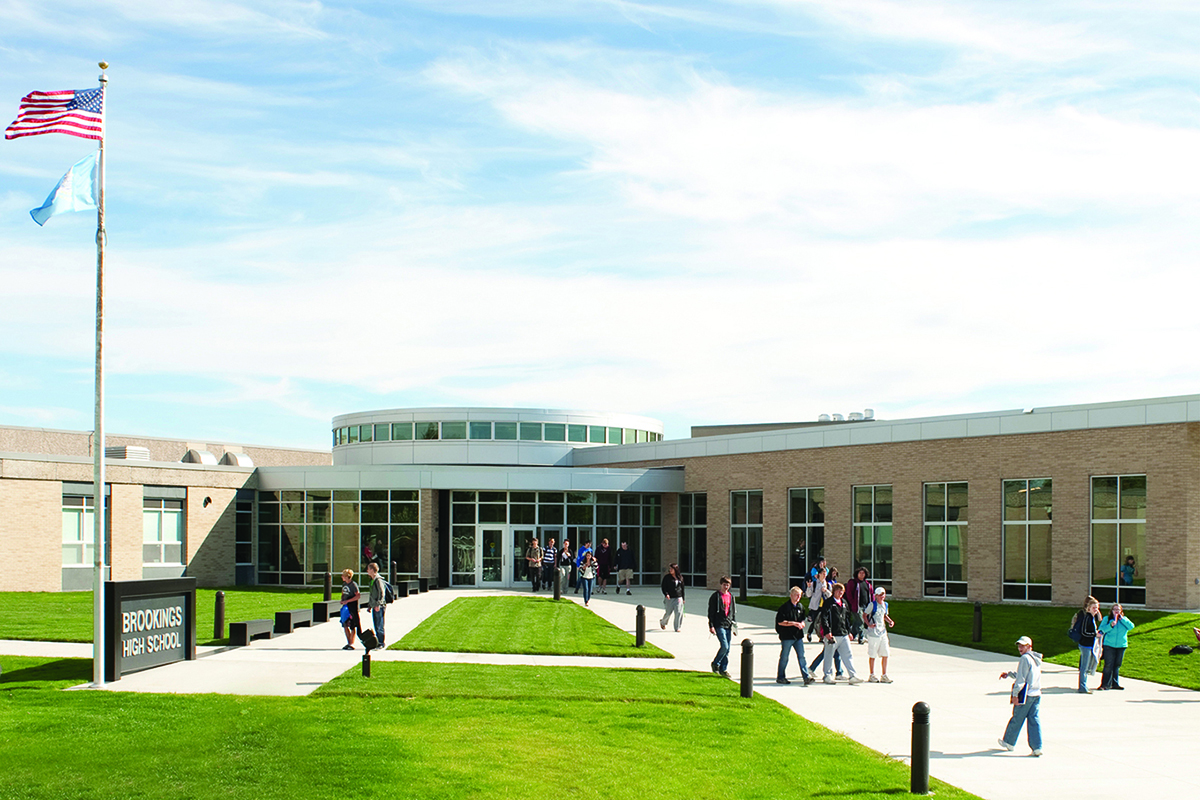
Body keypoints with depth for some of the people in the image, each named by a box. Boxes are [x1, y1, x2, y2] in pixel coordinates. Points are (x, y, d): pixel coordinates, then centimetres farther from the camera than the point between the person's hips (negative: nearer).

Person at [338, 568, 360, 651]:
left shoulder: (353, 585, -12)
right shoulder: (344, 584, 12)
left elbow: (358, 596, -16)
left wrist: (347, 601, -19)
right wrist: (342, 600, 6)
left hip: (352, 607, -8)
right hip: (345, 607, 8)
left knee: (352, 627, -3)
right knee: (345, 625, 8)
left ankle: (352, 644, 2)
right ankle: (348, 643, 18)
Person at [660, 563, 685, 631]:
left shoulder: (680, 577, 9)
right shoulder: (667, 577, 0)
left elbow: (682, 588, 17)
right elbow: (663, 587, -2)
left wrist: (683, 598, 17)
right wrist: (666, 594, -21)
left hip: (678, 598, 2)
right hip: (669, 598, -2)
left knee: (678, 613, -8)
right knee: (668, 613, 4)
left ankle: (677, 628, -1)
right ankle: (662, 622, 35)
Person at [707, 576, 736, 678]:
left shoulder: (731, 597, 13)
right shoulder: (715, 596, -4)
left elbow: (734, 612, 21)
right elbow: (711, 612, -5)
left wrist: (734, 624, 14)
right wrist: (711, 626, -10)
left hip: (728, 626, 6)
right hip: (719, 625, -6)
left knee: (727, 649, 6)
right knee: (724, 646, -15)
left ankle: (723, 669, 13)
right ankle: (715, 663, 6)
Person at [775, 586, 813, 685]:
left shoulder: (800, 606, 11)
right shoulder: (785, 607, -10)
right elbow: (780, 622, -13)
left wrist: (802, 623, 0)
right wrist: (794, 623, -16)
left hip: (798, 636, 5)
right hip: (787, 636, -5)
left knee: (802, 656, -1)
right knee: (784, 657, 5)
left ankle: (806, 677, -5)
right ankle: (780, 677, 17)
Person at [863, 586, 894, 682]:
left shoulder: (885, 605, 11)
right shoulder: (872, 604, -9)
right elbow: (864, 615, -7)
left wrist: (890, 621, 6)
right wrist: (868, 624, -22)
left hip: (883, 632, 6)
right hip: (873, 632, -6)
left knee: (885, 654, 5)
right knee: (872, 655, 2)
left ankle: (884, 675, 14)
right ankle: (872, 676, 12)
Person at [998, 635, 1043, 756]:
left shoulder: (1025, 658, -12)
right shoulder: (1036, 659, 15)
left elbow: (1021, 679, -16)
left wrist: (1015, 694, -14)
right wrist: (1008, 674, 30)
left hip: (1025, 695, -8)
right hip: (1036, 694, 8)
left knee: (1017, 718, 8)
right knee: (1034, 719, 5)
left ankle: (1008, 742, 23)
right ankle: (1037, 747, -3)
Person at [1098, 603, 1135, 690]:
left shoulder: (1124, 619, 12)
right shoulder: (1107, 619, 4)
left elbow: (1131, 626, -5)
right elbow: (1101, 629, -6)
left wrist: (1122, 619, -9)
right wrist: (1110, 625, -19)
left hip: (1121, 646, 3)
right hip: (1109, 645, -3)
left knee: (1117, 665, 8)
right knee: (1108, 665, -9)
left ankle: (1115, 683, 16)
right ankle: (1105, 684, -5)